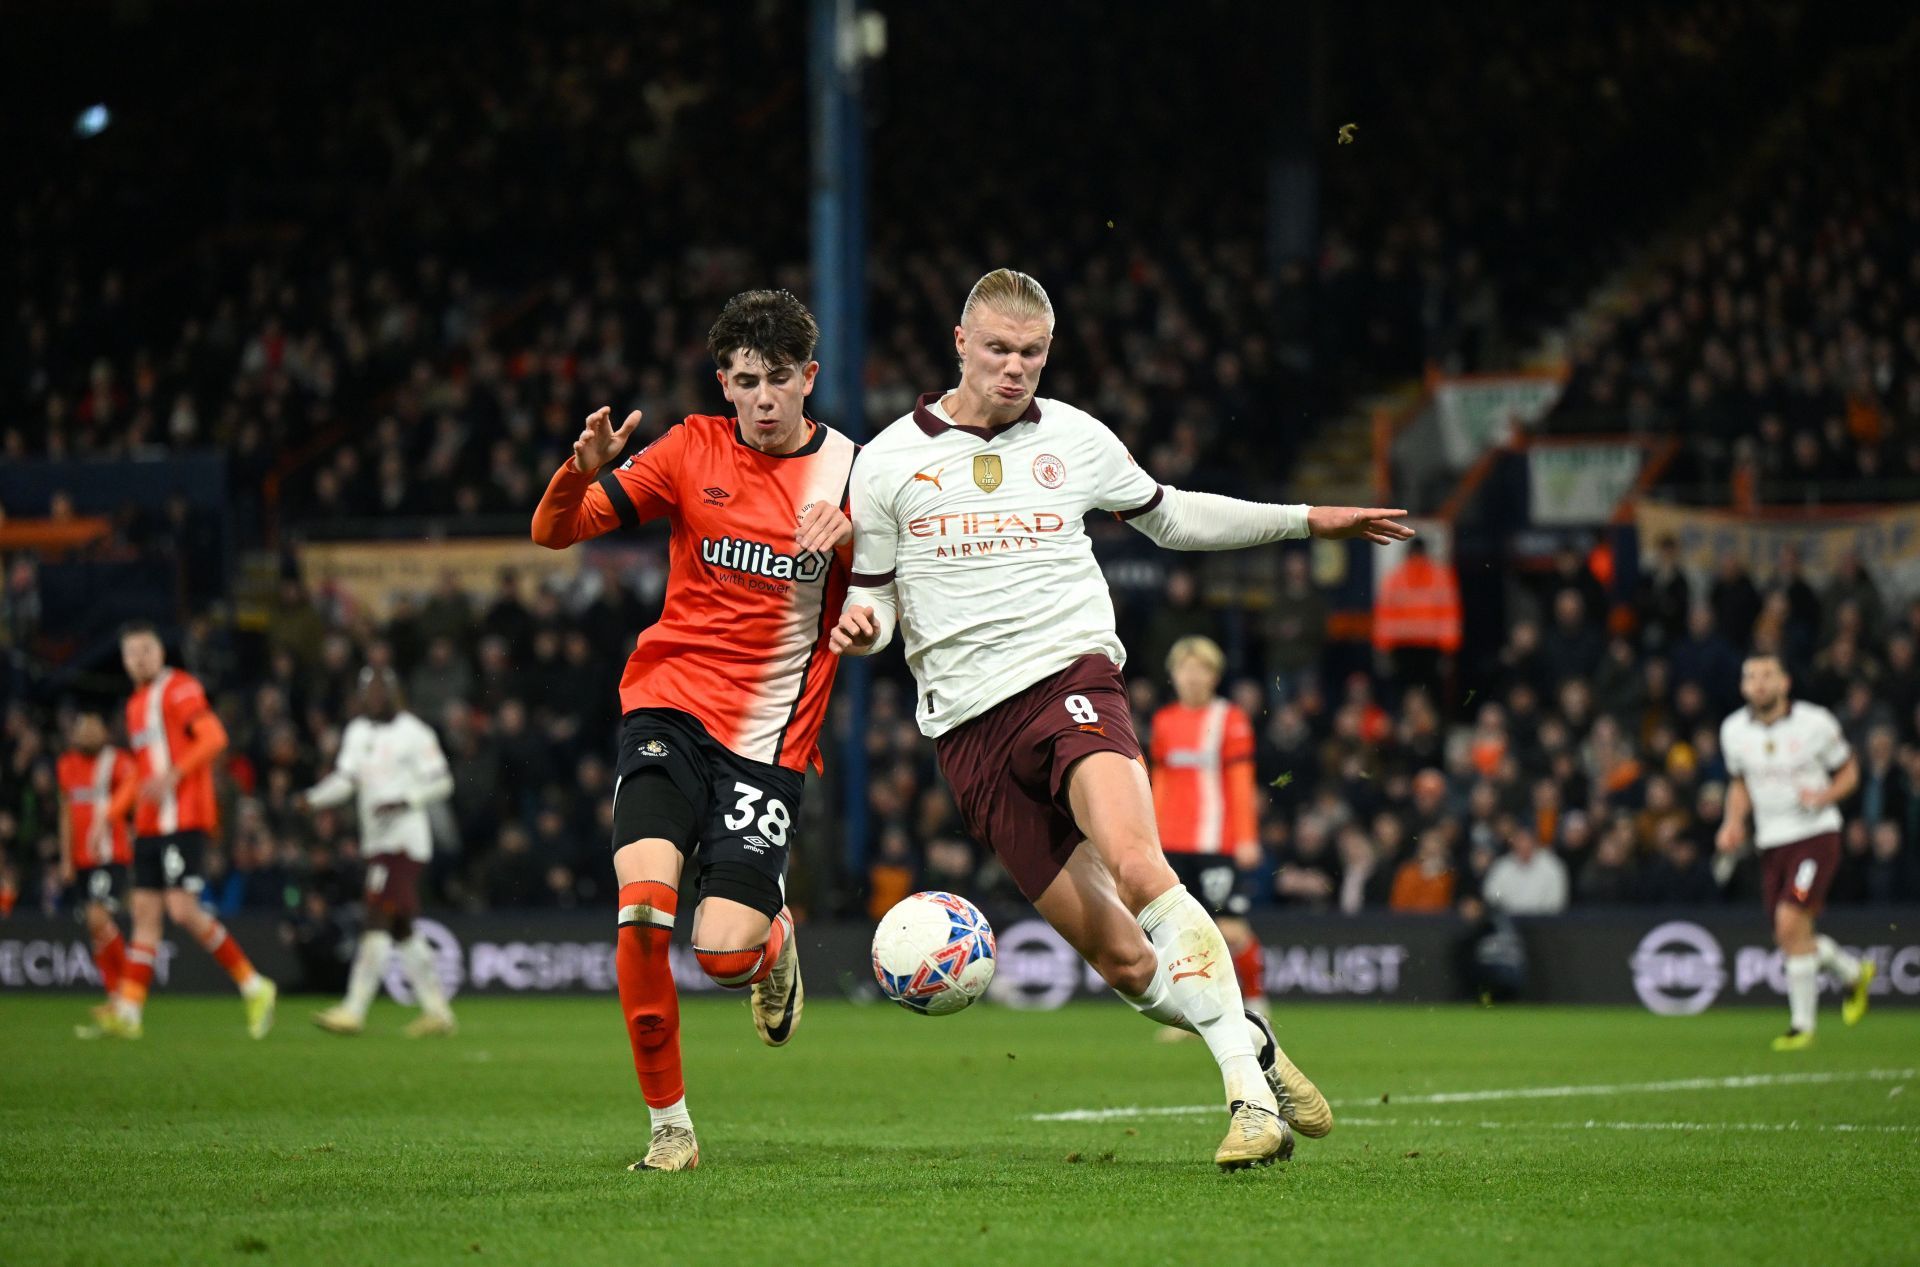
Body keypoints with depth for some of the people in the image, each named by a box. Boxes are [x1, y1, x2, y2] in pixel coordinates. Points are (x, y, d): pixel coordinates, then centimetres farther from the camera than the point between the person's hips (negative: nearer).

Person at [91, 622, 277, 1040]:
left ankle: (253, 986, -5)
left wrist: (173, 775, -27)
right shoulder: (136, 704, 21)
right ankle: (127, 1012, 0)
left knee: (183, 909, -16)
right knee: (145, 911, 3)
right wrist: (108, 817, 25)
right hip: (149, 826, 8)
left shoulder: (179, 688, -5)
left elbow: (213, 737, -18)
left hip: (184, 820, -8)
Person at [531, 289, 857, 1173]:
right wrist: (583, 469, -20)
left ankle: (775, 941, 26)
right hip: (670, 709, 0)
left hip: (770, 739, 0)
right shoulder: (694, 451, 3)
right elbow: (552, 533, 2)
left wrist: (850, 536, -18)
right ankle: (668, 1124, -7)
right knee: (643, 904, -22)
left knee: (725, 953, -13)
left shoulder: (849, 471, 2)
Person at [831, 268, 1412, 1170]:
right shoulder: (888, 463, 6)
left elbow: (1169, 516, 28)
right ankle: (1251, 1043, 16)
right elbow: (872, 599, 12)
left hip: (1072, 680, -1)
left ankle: (1250, 1092, -31)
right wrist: (858, 626, -12)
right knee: (1120, 961, -6)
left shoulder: (1074, 440, 11)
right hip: (971, 725, 1)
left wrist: (1309, 520, 27)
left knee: (1137, 868, -30)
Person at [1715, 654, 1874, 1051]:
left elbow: (1849, 770, 4)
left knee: (1791, 923, -20)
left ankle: (1802, 1023, -7)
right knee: (1791, 939, 7)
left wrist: (1826, 795, -16)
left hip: (1815, 835, -5)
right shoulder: (1734, 731, 3)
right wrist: (1734, 822, 2)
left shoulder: (1816, 722, -8)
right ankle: (1854, 972, 37)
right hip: (1771, 841, 5)